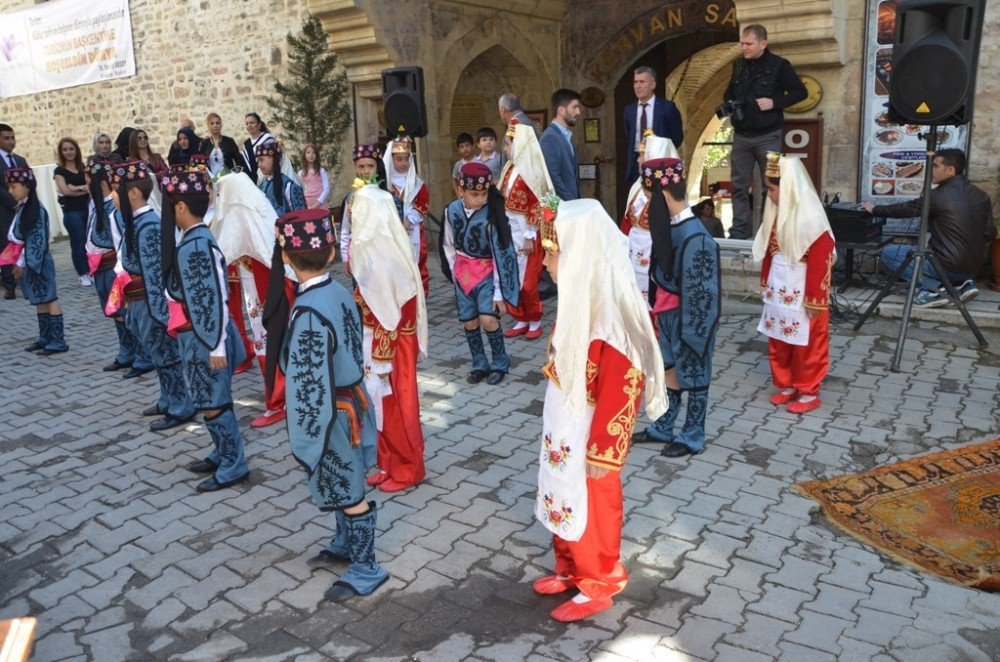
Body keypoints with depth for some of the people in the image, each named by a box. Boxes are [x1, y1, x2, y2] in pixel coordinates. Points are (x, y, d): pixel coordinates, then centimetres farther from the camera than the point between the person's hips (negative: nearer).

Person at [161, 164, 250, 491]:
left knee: (213, 403, 2)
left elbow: (215, 299, -22)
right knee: (210, 400, 19)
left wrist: (216, 346, -21)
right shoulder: (193, 240, 8)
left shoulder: (197, 245, -21)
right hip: (197, 336, 9)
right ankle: (223, 454, 33)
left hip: (206, 338, -9)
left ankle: (233, 465, 14)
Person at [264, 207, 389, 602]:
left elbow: (313, 387, -26)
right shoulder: (339, 292, -4)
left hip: (331, 415, -8)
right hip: (351, 401, 8)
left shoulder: (308, 313, -29)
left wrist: (308, 442, -17)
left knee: (348, 493, 10)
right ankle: (346, 544, 47)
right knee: (343, 485, 26)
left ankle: (365, 569, 29)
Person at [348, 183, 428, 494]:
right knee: (382, 404, 18)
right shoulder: (373, 247, 5)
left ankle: (407, 469, 22)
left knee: (395, 405, 6)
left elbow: (387, 315, -22)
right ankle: (390, 464, 32)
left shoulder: (380, 255, -23)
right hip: (378, 341, 9)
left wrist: (381, 358, -18)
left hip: (391, 344, -9)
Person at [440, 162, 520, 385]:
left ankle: (500, 363, 6)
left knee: (487, 319, -15)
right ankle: (480, 365, 22)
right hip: (463, 274, 4)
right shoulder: (452, 210, -6)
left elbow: (500, 254, -14)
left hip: (487, 272, -3)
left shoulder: (492, 215, -16)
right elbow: (448, 245, 8)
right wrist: (456, 272, 4)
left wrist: (499, 291, -15)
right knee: (469, 322, 5)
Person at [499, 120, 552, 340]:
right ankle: (521, 321, 22)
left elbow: (536, 207, -15)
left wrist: (529, 237, -16)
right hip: (508, 233, 7)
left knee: (527, 282, 1)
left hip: (524, 235, -7)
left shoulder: (530, 172, -14)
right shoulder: (509, 169, 7)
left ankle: (535, 322, 17)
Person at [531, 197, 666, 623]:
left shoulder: (612, 309, -28)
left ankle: (599, 586, 33)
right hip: (563, 421, 8)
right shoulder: (577, 295, -1)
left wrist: (602, 450, -19)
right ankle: (570, 570, 43)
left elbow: (620, 389, -25)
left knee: (591, 506, 11)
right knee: (564, 497, 22)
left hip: (588, 430, -8)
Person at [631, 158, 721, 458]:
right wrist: (658, 312, 14)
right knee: (669, 373, 20)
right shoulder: (672, 227, 1)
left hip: (688, 319, -8)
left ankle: (692, 438, 25)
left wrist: (689, 331, -18)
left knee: (692, 378, 9)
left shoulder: (694, 237, -25)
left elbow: (699, 291, -22)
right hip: (668, 315, 8)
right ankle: (662, 428, 36)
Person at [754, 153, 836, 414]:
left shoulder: (811, 219, -20)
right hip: (778, 291, 8)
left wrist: (814, 300, -18)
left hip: (801, 295, -8)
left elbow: (820, 263, -19)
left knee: (806, 345, 6)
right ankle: (786, 385, 30)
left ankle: (808, 392, 19)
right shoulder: (778, 213, 6)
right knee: (778, 343, 15)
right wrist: (766, 284, 17)